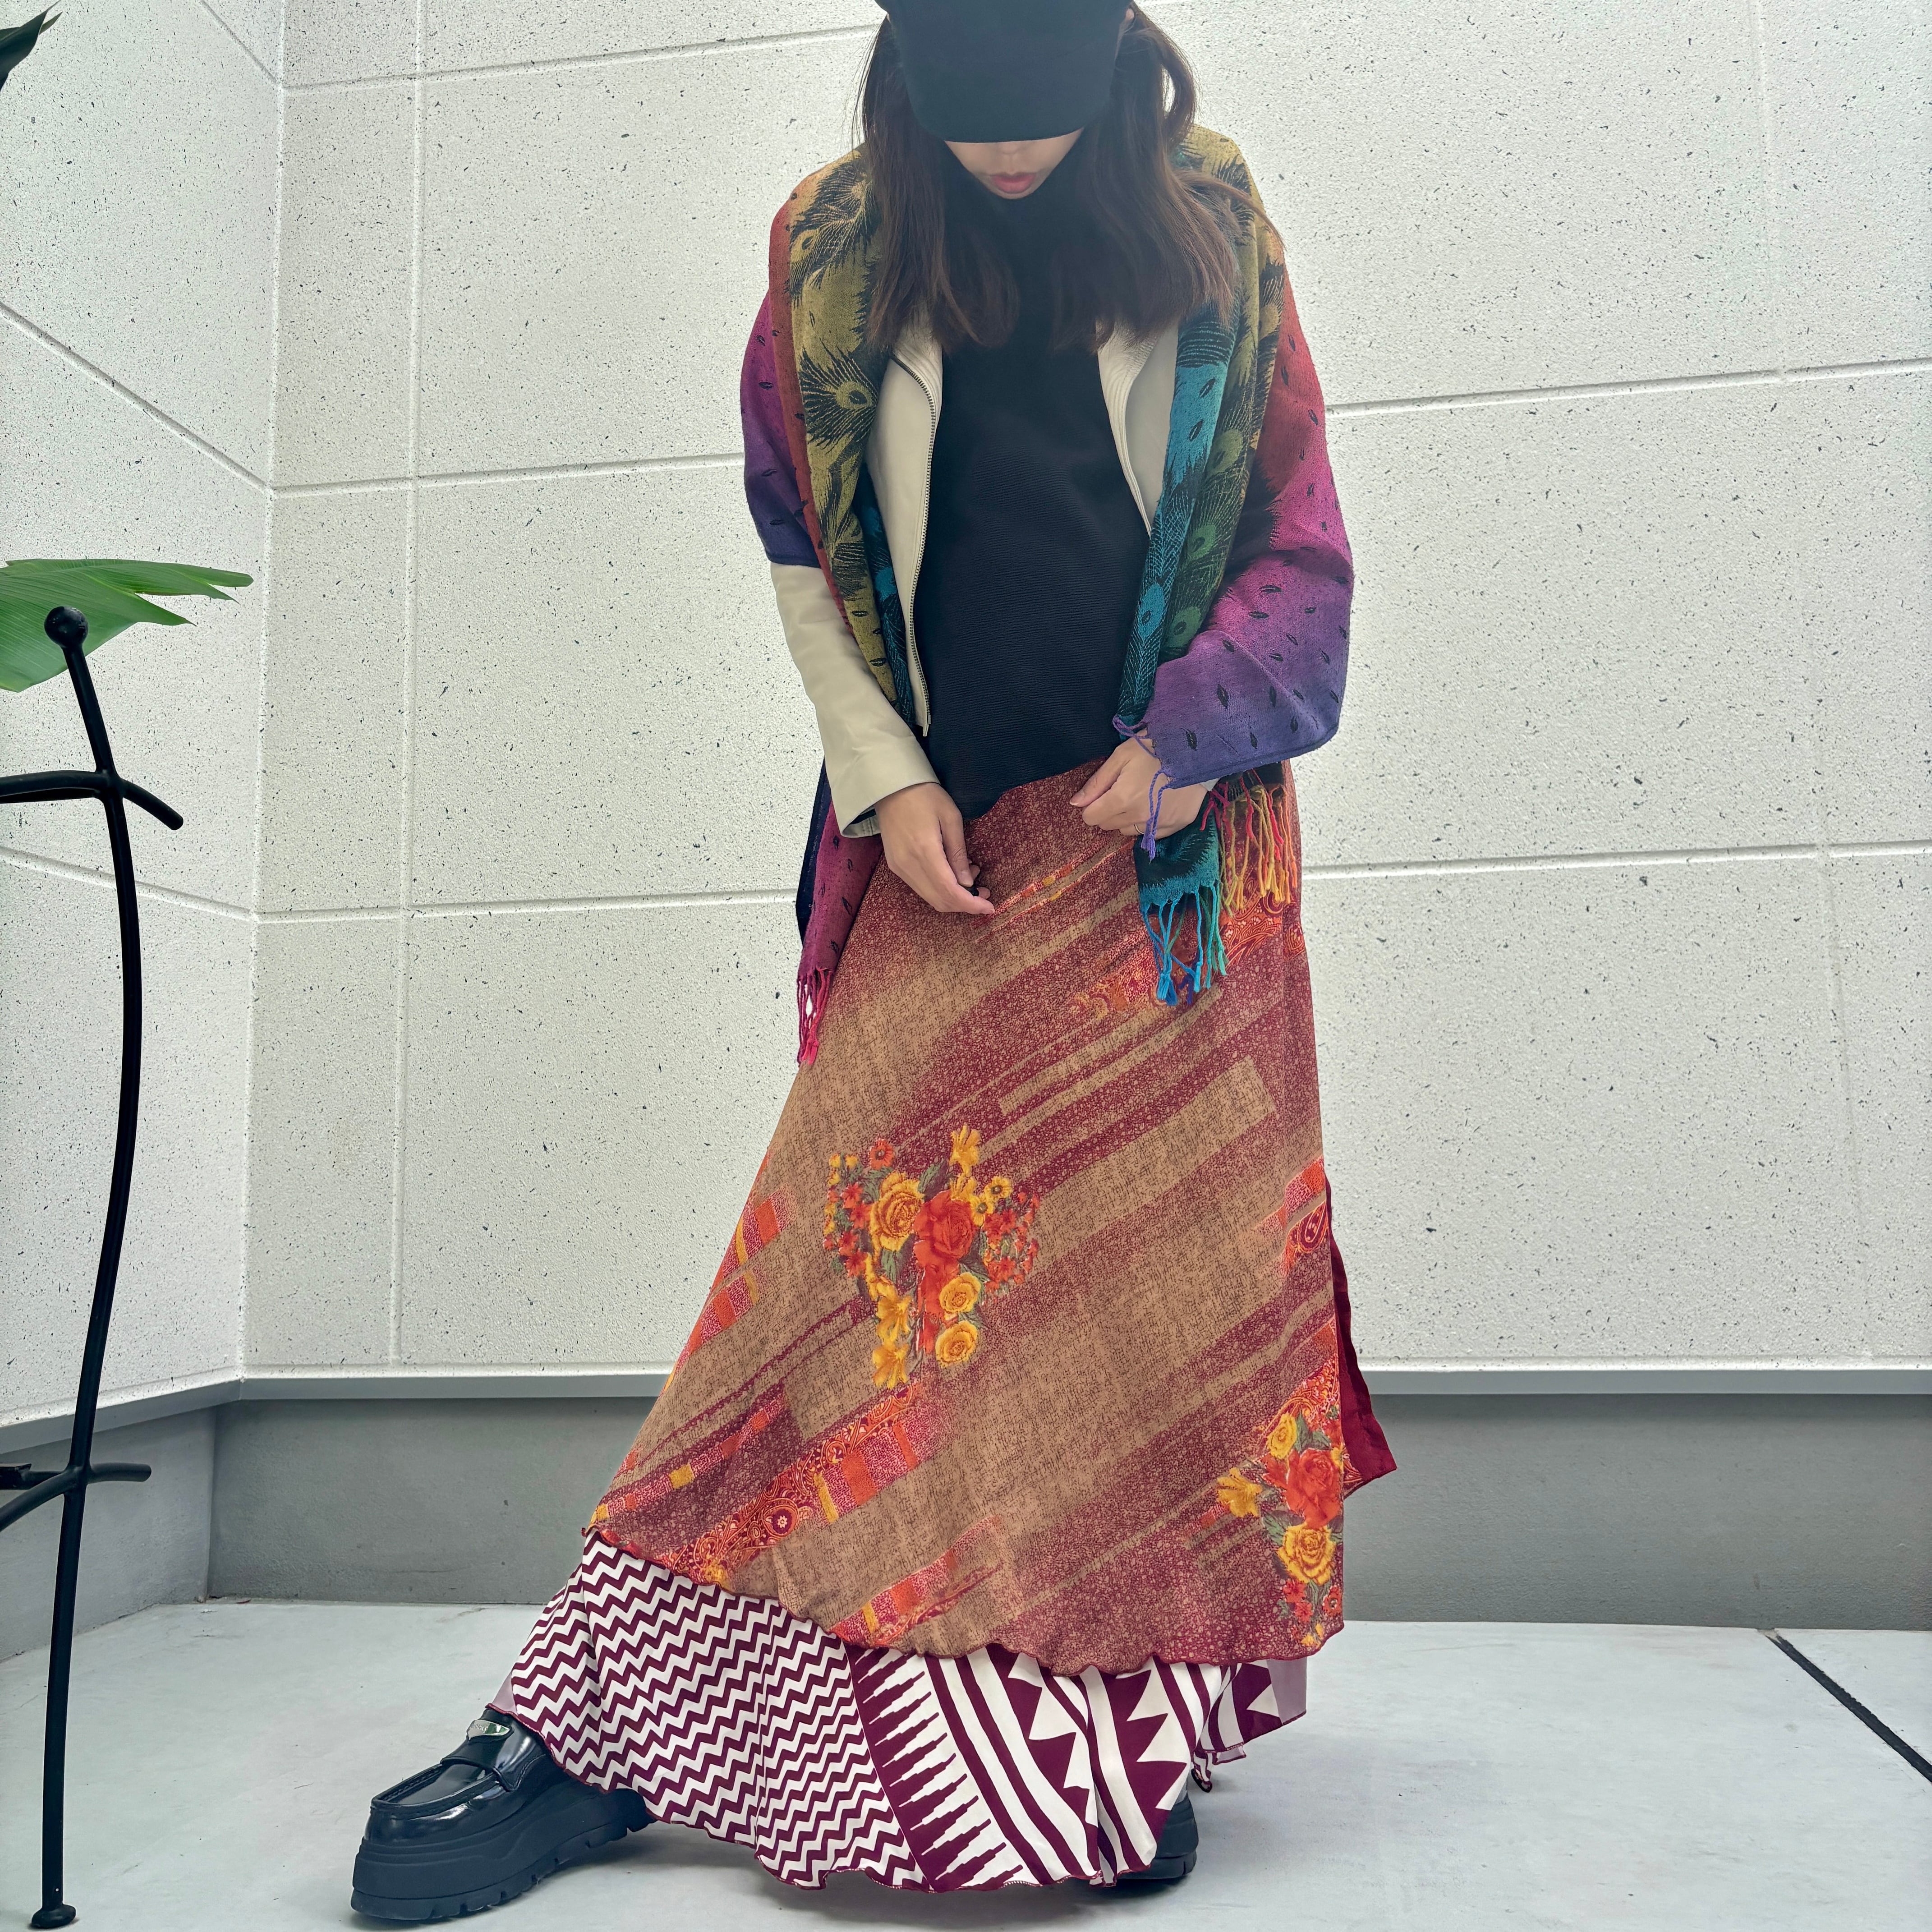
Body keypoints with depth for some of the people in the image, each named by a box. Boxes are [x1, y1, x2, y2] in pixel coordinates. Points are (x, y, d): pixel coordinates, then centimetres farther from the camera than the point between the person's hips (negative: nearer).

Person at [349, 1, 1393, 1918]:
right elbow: (802, 553, 10)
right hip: (940, 850, 0)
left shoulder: (1213, 236, 7)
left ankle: (1131, 1735, 11)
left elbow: (1296, 541, 6)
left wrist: (1188, 737, -8)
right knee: (871, 1242, -5)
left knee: (1164, 1254, -2)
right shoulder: (834, 252, 8)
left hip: (1170, 844, 1)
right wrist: (885, 776, -2)